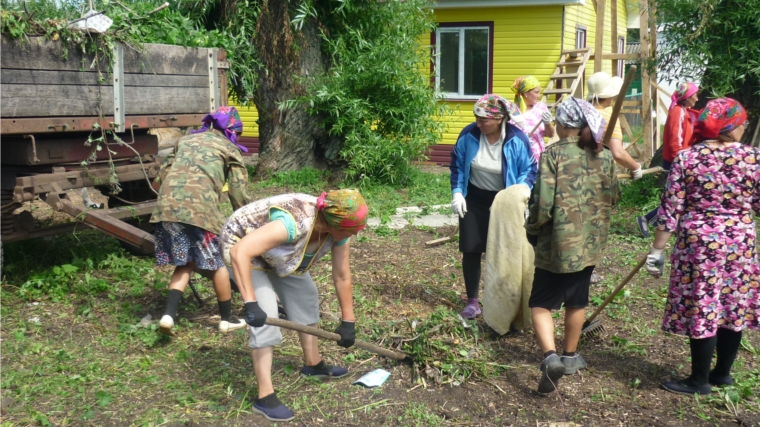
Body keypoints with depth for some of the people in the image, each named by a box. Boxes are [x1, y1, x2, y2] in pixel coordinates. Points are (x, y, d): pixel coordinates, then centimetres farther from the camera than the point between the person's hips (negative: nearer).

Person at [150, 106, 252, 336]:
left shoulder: (184, 140, 30)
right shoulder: (230, 148, 17)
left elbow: (162, 174, 25)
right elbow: (239, 192, 10)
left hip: (167, 205, 5)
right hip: (200, 207, -4)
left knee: (185, 263, 18)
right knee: (218, 263, 12)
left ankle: (168, 315, 3)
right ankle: (227, 319, 23)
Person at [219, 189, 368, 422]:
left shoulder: (338, 229, -19)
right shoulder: (294, 224, -43)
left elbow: (342, 276, -8)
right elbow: (240, 252, -47)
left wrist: (348, 321, -2)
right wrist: (251, 303, -48)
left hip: (278, 251, 8)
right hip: (242, 246, -8)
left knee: (306, 296, 13)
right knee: (266, 315, -18)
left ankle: (313, 363, 33)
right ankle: (264, 397, -10)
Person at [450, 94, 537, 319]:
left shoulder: (517, 140, -19)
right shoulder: (469, 135, -14)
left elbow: (530, 171, -8)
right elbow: (457, 164, 0)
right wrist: (457, 192, -8)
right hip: (474, 199, 2)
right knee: (471, 250, 3)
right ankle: (472, 301, 14)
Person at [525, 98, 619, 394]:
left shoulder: (553, 154, -13)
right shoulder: (605, 156, 1)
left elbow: (543, 202, -18)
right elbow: (612, 199, 10)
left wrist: (532, 229, -1)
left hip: (558, 243, -5)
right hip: (591, 243, 5)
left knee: (540, 302, 5)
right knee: (577, 300, 20)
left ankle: (550, 356, -15)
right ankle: (570, 357, 33)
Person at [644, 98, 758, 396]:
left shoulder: (686, 158, -7)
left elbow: (670, 210, -8)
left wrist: (657, 251, -2)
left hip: (699, 245, -3)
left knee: (701, 310, 4)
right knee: (733, 308, 15)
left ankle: (699, 381, 14)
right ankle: (723, 372, 30)